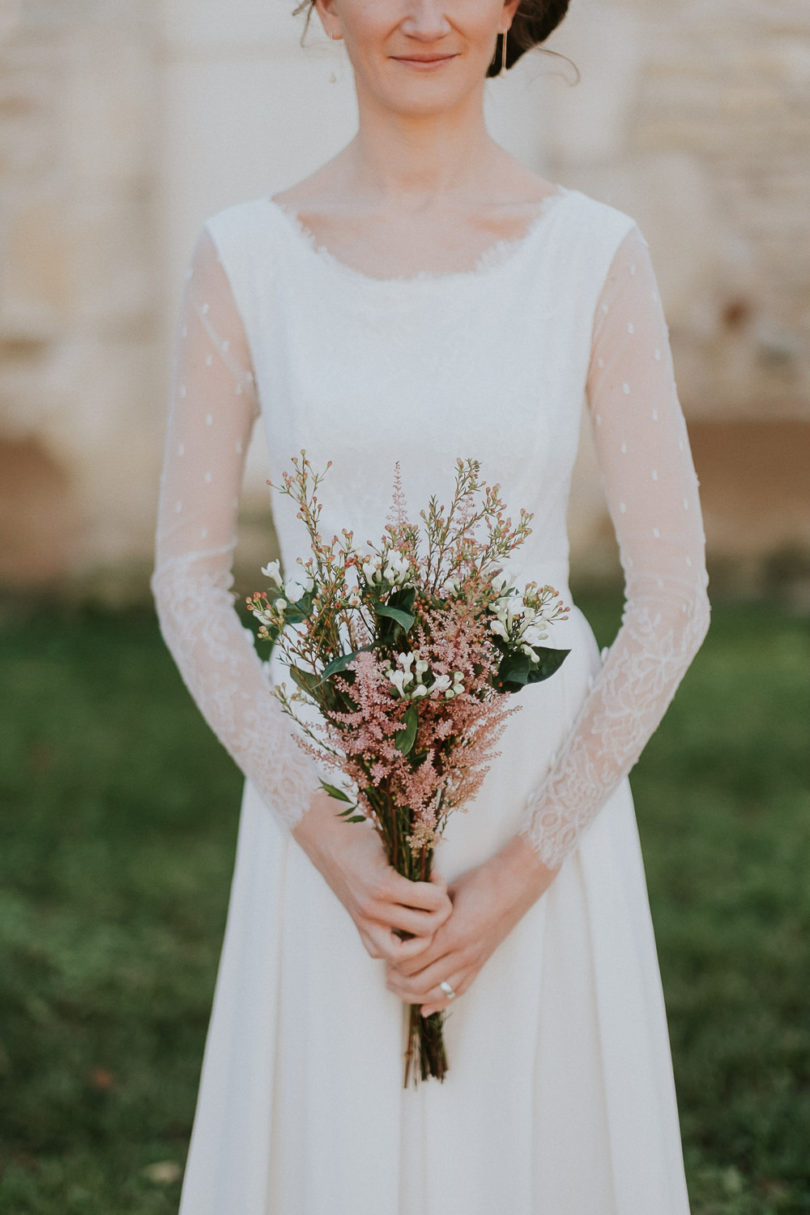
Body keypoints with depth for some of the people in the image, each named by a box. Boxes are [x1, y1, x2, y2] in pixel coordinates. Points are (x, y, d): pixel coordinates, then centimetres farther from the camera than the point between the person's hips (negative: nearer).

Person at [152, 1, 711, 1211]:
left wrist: (521, 870, -13)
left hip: (545, 800, 0)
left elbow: (673, 596, -6)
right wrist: (333, 850, -13)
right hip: (322, 810, 1)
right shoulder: (243, 257, -2)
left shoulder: (599, 256, -5)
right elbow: (189, 579, -2)